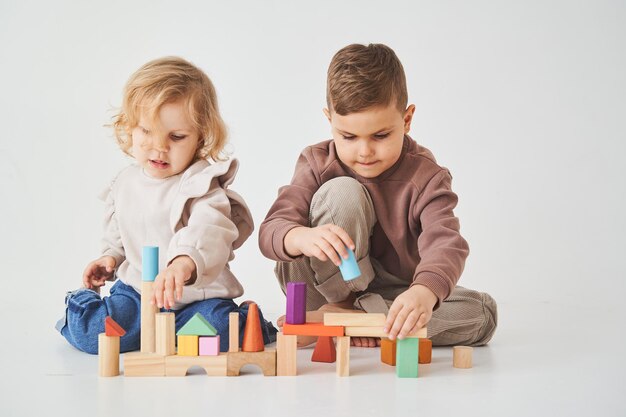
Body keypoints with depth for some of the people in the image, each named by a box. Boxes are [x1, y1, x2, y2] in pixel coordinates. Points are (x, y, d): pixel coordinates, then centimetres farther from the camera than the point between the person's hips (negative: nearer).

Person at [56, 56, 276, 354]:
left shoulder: (200, 184, -14)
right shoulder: (125, 183, 8)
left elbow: (209, 229, -37)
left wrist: (184, 262, -58)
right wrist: (110, 259, 6)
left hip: (197, 296, -4)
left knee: (219, 331, -33)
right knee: (90, 334, -19)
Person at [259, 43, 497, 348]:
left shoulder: (424, 177, -16)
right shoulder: (317, 164, -12)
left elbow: (444, 243, -33)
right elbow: (271, 231, -22)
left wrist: (425, 292, -56)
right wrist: (302, 237, -48)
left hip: (394, 298, 2)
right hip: (327, 286, -2)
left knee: (482, 313, -24)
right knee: (342, 193, -25)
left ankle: (342, 316, -26)